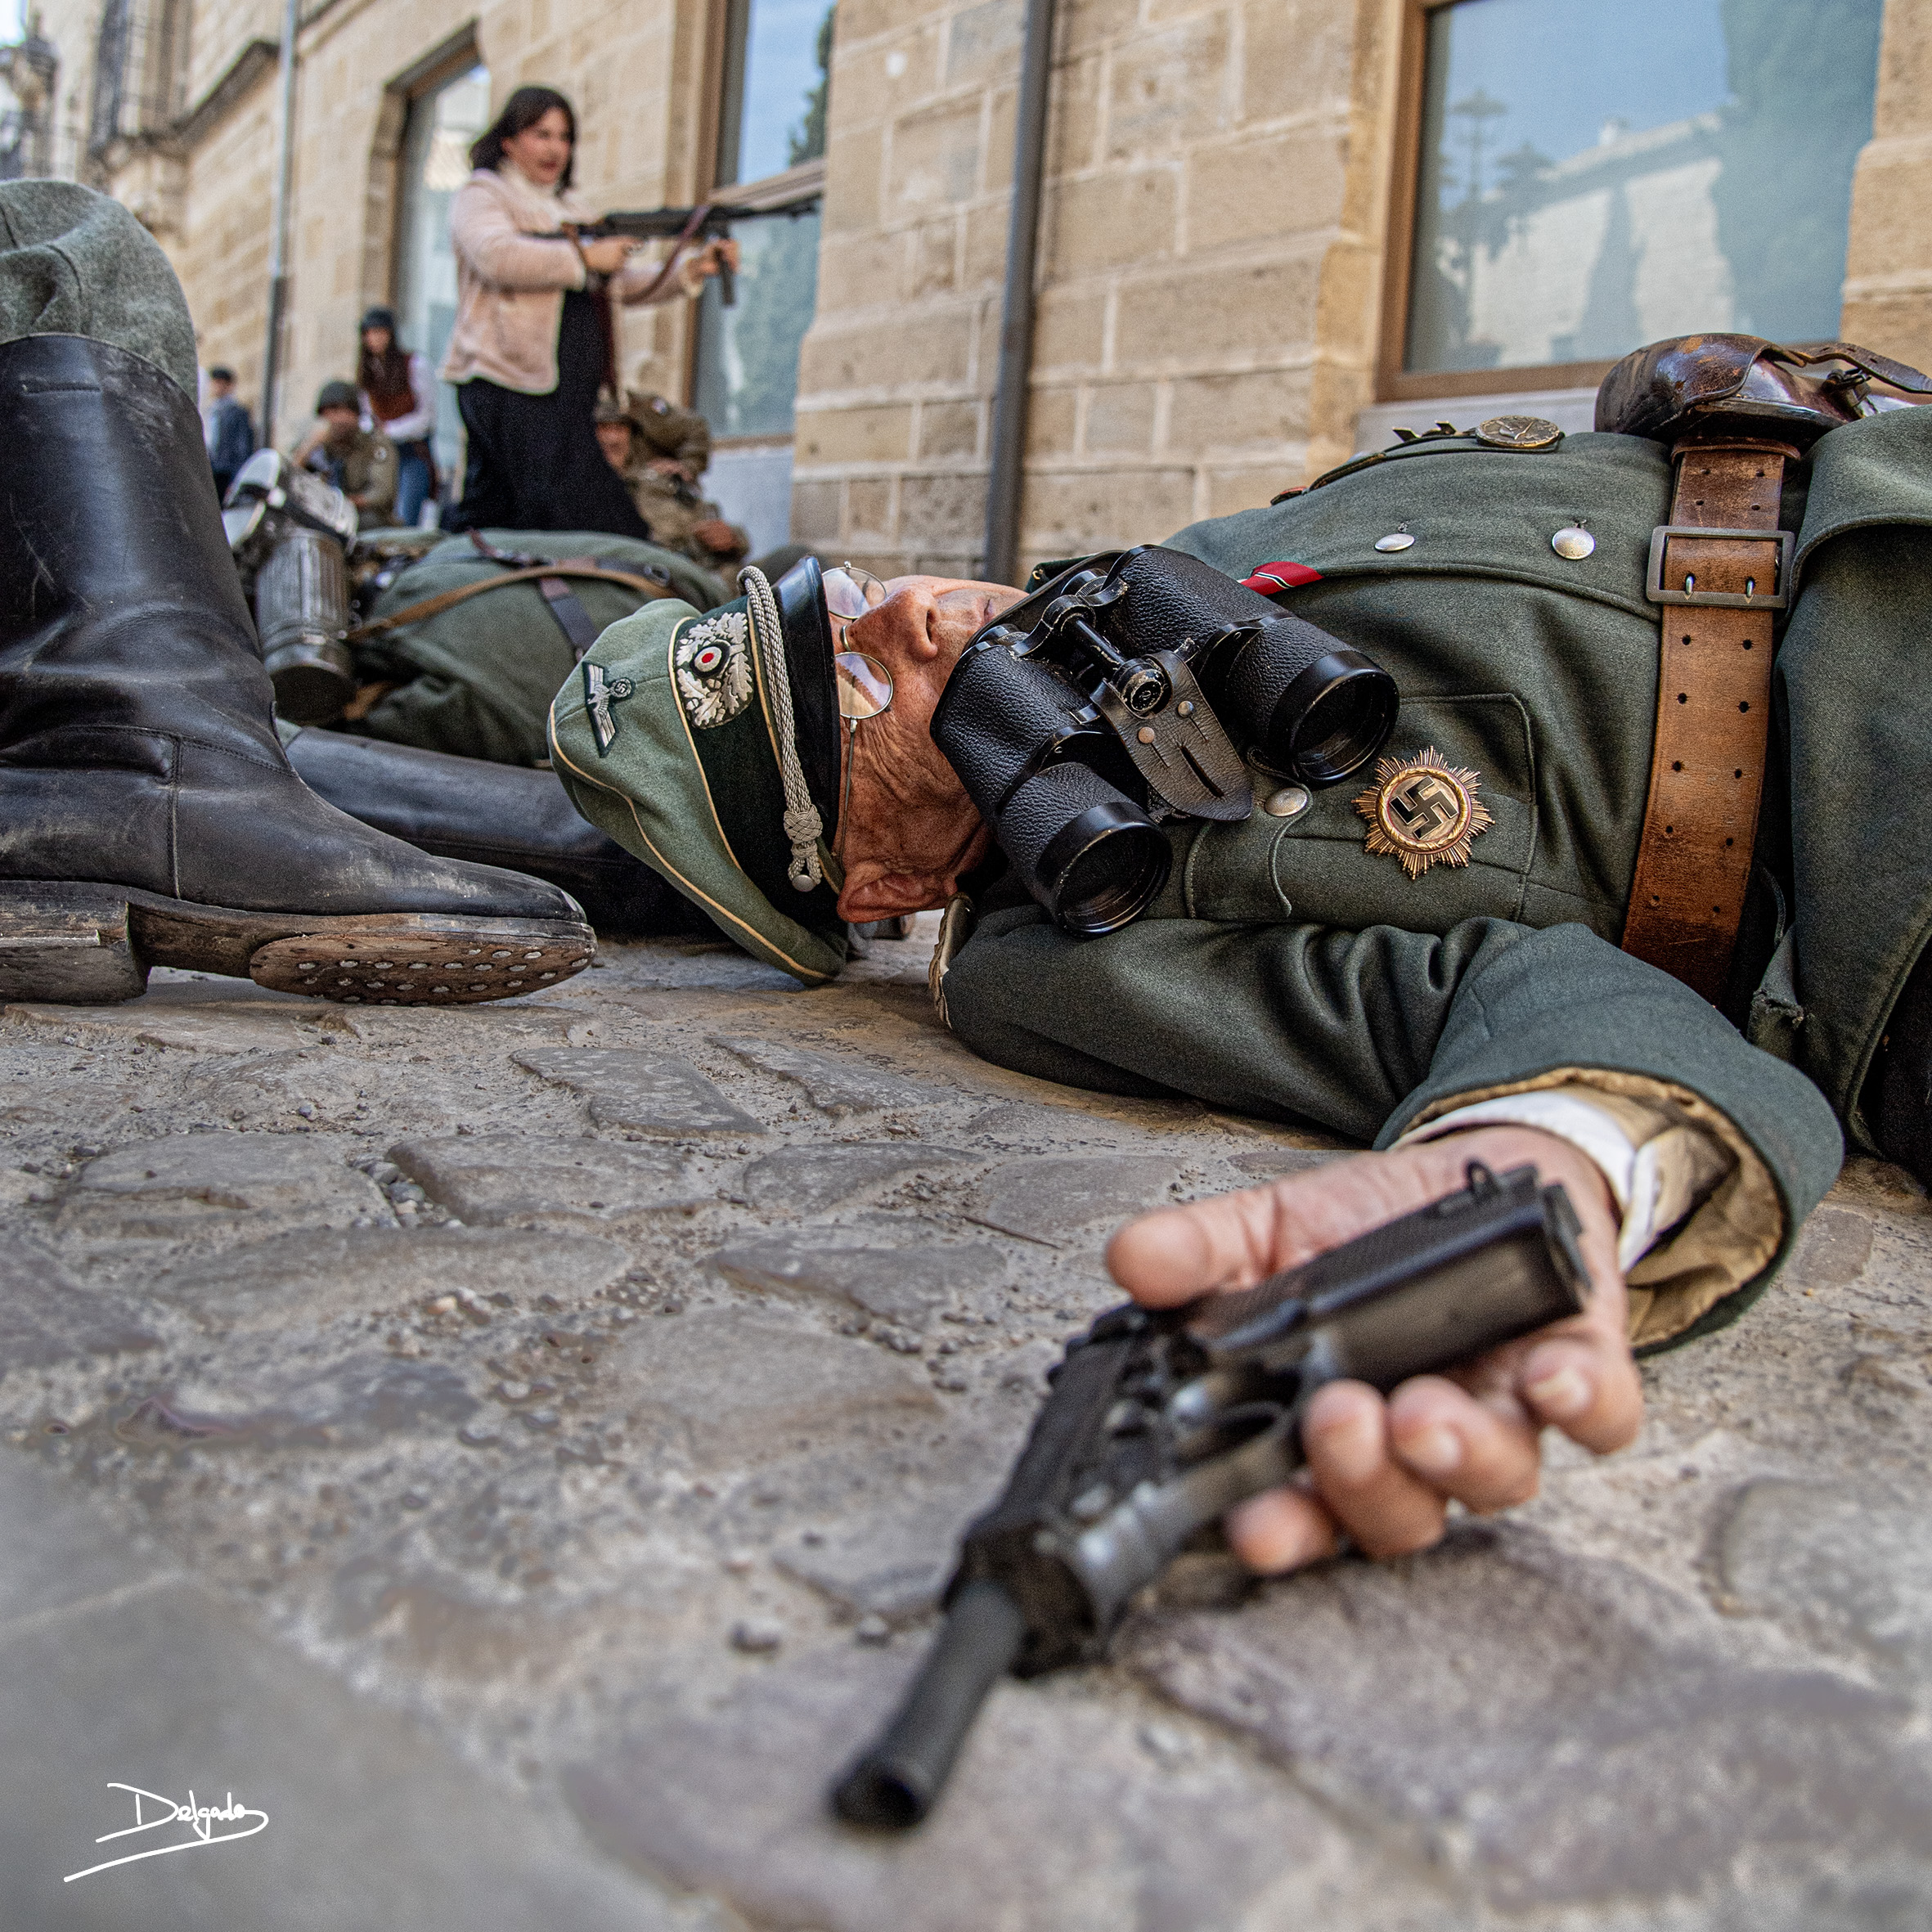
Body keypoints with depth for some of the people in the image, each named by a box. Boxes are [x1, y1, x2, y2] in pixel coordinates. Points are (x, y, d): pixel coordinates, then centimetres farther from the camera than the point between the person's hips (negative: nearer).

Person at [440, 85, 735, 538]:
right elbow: (497, 257, -18)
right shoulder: (481, 195, 3)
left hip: (567, 393, 8)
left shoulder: (572, 210, 27)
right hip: (512, 386, -8)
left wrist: (692, 268, 7)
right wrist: (584, 257, -14)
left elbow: (623, 282, 22)